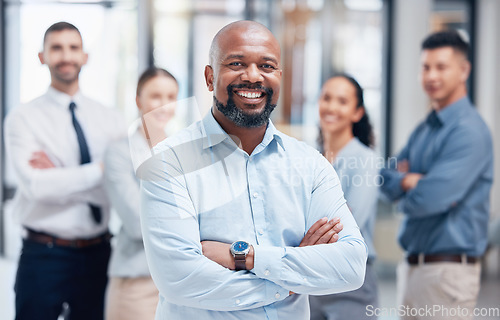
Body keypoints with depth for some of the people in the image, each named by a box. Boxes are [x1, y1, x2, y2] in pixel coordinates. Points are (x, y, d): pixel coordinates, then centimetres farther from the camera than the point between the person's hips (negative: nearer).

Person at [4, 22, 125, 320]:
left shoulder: (110, 120, 6)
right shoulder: (23, 119, -3)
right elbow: (36, 185, -17)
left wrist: (59, 177, -14)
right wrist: (101, 170, -13)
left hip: (98, 254, 3)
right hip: (44, 255, -3)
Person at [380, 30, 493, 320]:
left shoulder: (470, 132, -15)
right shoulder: (425, 129, 14)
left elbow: (427, 200, -23)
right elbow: (386, 179, 10)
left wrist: (406, 188, -1)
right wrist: (408, 179, -12)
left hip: (448, 271, -8)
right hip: (413, 267, 8)